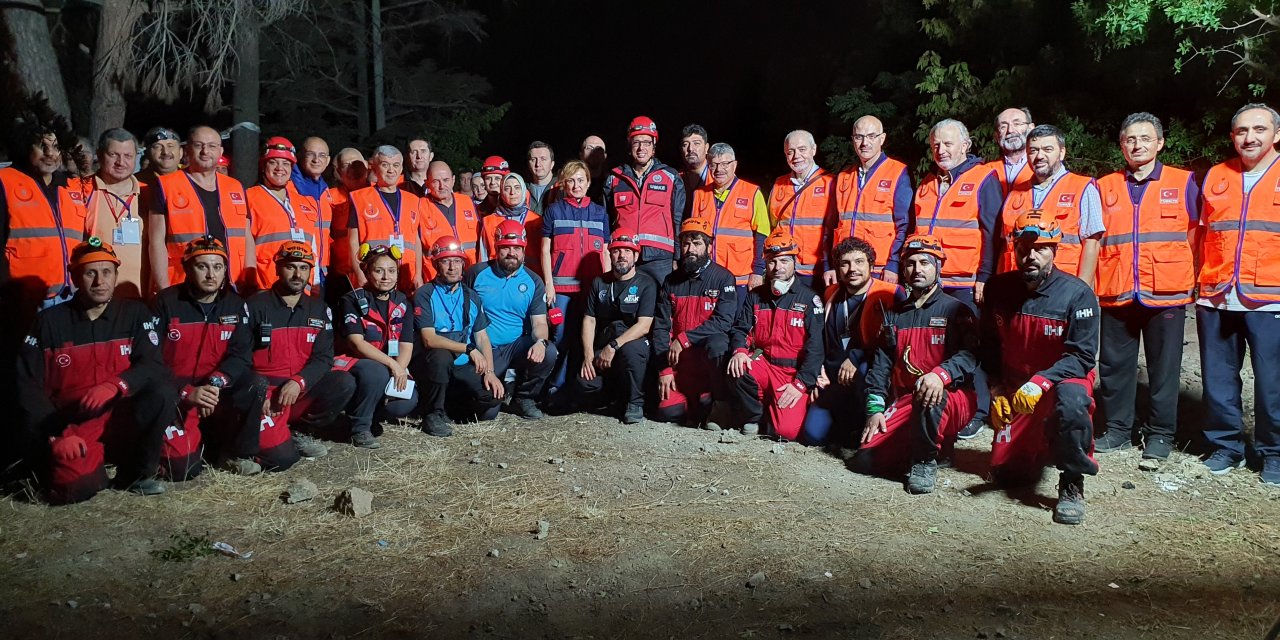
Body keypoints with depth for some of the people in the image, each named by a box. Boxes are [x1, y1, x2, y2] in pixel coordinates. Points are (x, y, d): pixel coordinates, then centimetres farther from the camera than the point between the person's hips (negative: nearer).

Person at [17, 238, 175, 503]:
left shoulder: (135, 314, 3)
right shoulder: (50, 321, 1)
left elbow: (153, 366, -9)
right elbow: (28, 385, -3)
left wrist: (114, 386, -30)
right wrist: (56, 436, -14)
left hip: (121, 419, 1)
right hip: (71, 426, -1)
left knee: (160, 395, -30)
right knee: (75, 487, -30)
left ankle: (137, 473, -7)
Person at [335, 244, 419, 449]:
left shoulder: (403, 304, 6)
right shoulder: (353, 300, -6)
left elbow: (406, 347, -1)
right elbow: (356, 343, -17)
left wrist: (399, 372, -20)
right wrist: (391, 364, -27)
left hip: (392, 369, 4)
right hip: (353, 362, -4)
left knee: (408, 401, -24)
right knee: (376, 373, -38)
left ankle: (360, 412, 7)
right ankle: (360, 427, -15)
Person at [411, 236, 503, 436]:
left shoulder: (471, 296, 10)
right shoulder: (425, 295, -8)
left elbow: (482, 337, 8)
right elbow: (429, 339, -19)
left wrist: (489, 371, -6)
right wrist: (469, 349, -22)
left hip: (462, 367, 5)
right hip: (430, 365, -4)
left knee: (493, 394, -20)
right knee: (441, 355, -38)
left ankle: (447, 408, 9)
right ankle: (433, 414, -15)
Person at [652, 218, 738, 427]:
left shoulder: (723, 278, -3)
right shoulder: (671, 282, 9)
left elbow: (723, 321, -16)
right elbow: (661, 327, 5)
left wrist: (684, 338, -19)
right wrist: (665, 369, -5)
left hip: (712, 354, -3)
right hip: (681, 361, 3)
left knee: (716, 343, -38)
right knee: (668, 412, -16)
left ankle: (721, 402, -17)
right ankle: (703, 403, 16)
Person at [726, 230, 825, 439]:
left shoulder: (809, 299, -2)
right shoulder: (755, 296, 11)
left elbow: (815, 347, -8)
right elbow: (740, 328, 6)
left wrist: (800, 384, -17)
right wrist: (739, 351, -18)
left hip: (794, 373, -3)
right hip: (763, 365, 3)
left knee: (787, 431, -22)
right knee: (737, 371, -31)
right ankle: (752, 418, -3)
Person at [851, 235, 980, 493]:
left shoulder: (956, 310, 3)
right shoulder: (895, 315, 17)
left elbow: (969, 355, -14)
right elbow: (880, 364, 12)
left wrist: (941, 374, -35)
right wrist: (875, 409, 0)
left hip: (952, 400, -4)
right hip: (903, 403, 5)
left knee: (929, 396, -41)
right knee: (864, 460, -13)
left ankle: (925, 462, -17)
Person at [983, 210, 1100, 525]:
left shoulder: (1077, 293, -15)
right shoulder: (999, 289, -3)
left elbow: (1082, 356, -19)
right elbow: (989, 346, 9)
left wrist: (1040, 383, -31)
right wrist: (997, 391, 3)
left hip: (1064, 379, -4)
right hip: (1015, 389, 4)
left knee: (1071, 399, -42)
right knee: (1006, 474, 3)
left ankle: (1072, 486, -22)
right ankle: (1043, 445, 37)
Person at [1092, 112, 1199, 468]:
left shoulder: (1183, 183, 6)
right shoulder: (1105, 188, 10)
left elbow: (1196, 235, 8)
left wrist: (1194, 282, 2)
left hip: (1166, 294, -2)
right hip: (1116, 293, 2)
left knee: (1164, 369, 4)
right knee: (1114, 366, 7)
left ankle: (1160, 436, 15)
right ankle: (1117, 430, 20)